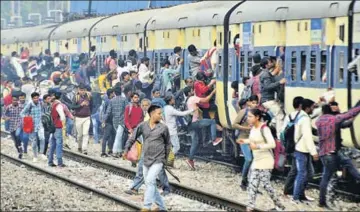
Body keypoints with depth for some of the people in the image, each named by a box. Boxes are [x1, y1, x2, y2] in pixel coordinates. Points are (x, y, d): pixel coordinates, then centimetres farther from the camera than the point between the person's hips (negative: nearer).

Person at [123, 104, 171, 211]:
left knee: (150, 181, -19)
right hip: (146, 160, 4)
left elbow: (168, 144, 9)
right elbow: (133, 138, 7)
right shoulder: (143, 126, 1)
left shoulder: (163, 128, -3)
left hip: (158, 160, -4)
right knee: (150, 184, 10)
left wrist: (165, 158, 11)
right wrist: (127, 149, -7)